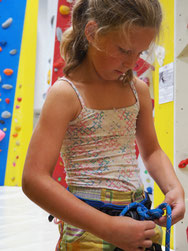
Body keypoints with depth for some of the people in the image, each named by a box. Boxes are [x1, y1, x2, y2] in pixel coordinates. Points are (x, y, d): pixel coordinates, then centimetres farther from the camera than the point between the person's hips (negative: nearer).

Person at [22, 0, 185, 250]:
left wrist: (174, 188, -6)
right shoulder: (66, 94, -15)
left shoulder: (138, 90, 1)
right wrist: (110, 228, -22)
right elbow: (34, 180, -21)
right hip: (88, 226, -5)